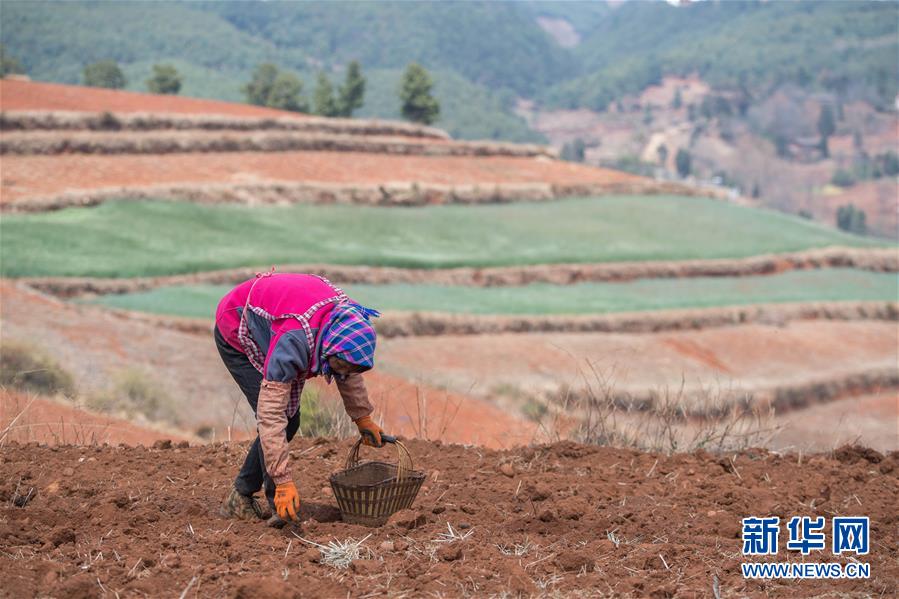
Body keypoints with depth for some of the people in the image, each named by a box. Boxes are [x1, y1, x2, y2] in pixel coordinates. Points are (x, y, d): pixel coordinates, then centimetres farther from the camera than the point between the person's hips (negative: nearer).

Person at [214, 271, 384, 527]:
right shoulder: (294, 341, -44)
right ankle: (280, 506, -12)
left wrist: (363, 418, 11)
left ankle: (240, 498, 14)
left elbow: (349, 375, 2)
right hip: (235, 332, -7)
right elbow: (270, 415, -43)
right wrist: (283, 482, -43)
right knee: (278, 416, -20)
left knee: (289, 419, 3)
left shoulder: (346, 318, -23)